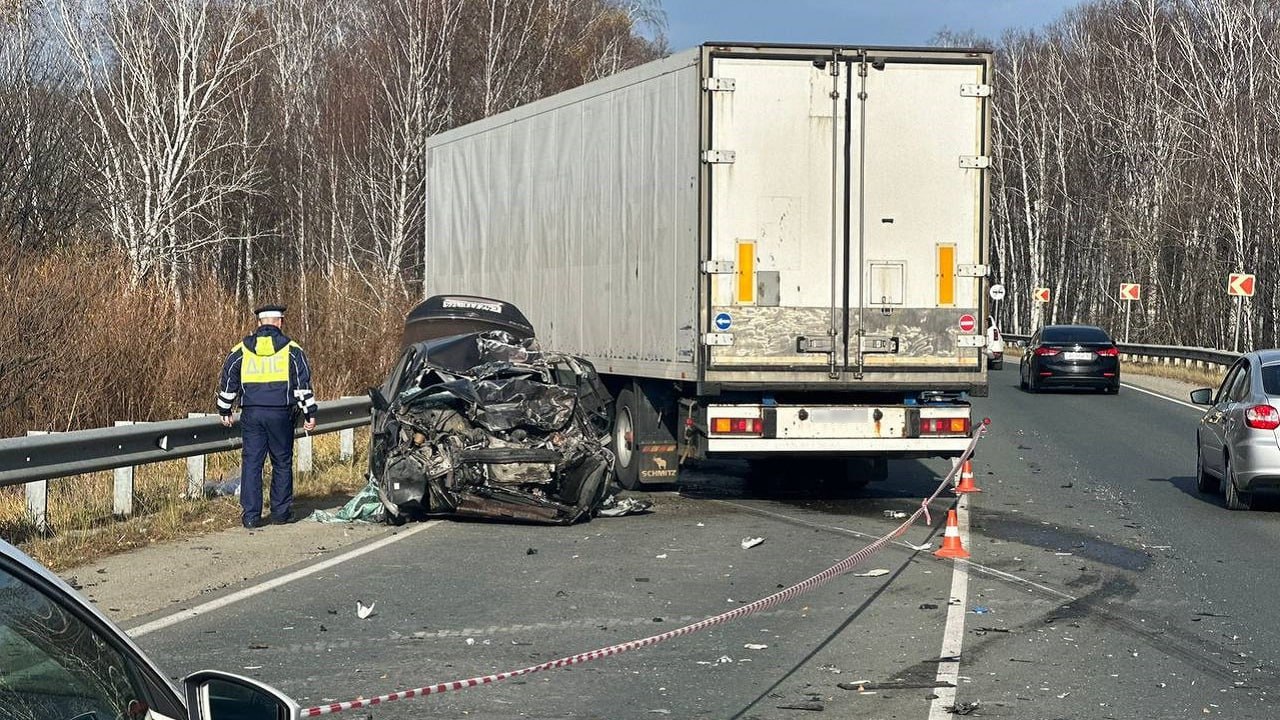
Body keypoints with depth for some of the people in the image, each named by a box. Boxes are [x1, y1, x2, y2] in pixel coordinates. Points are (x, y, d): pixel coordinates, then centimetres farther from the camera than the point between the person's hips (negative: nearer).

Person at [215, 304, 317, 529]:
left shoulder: (242, 349, 8)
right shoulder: (291, 349, 2)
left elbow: (228, 381, 12)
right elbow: (303, 384, -1)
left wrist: (225, 411, 21)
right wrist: (310, 413, 3)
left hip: (251, 414, 1)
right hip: (280, 413, -1)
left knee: (251, 463, 4)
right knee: (282, 462, 9)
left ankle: (251, 514, 0)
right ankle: (281, 511, 12)